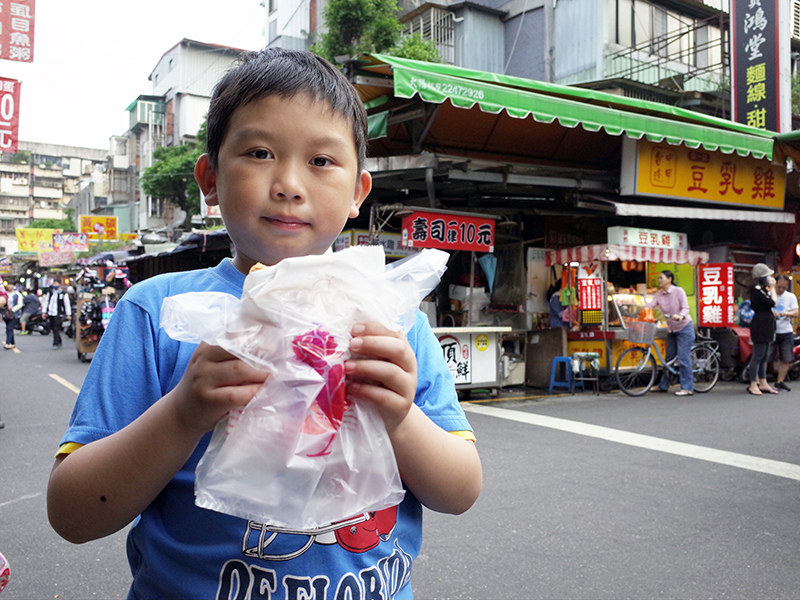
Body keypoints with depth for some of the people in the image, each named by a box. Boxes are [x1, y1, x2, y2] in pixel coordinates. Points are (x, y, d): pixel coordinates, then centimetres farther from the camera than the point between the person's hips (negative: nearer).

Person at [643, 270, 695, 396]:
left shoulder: (678, 291, -13)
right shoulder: (659, 295, 1)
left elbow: (685, 307, -19)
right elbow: (650, 305, -10)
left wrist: (680, 316, -40)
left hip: (684, 326, -6)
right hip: (672, 329, 6)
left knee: (683, 357, -10)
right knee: (669, 357, 12)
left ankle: (687, 388, -6)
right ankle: (663, 386, 20)